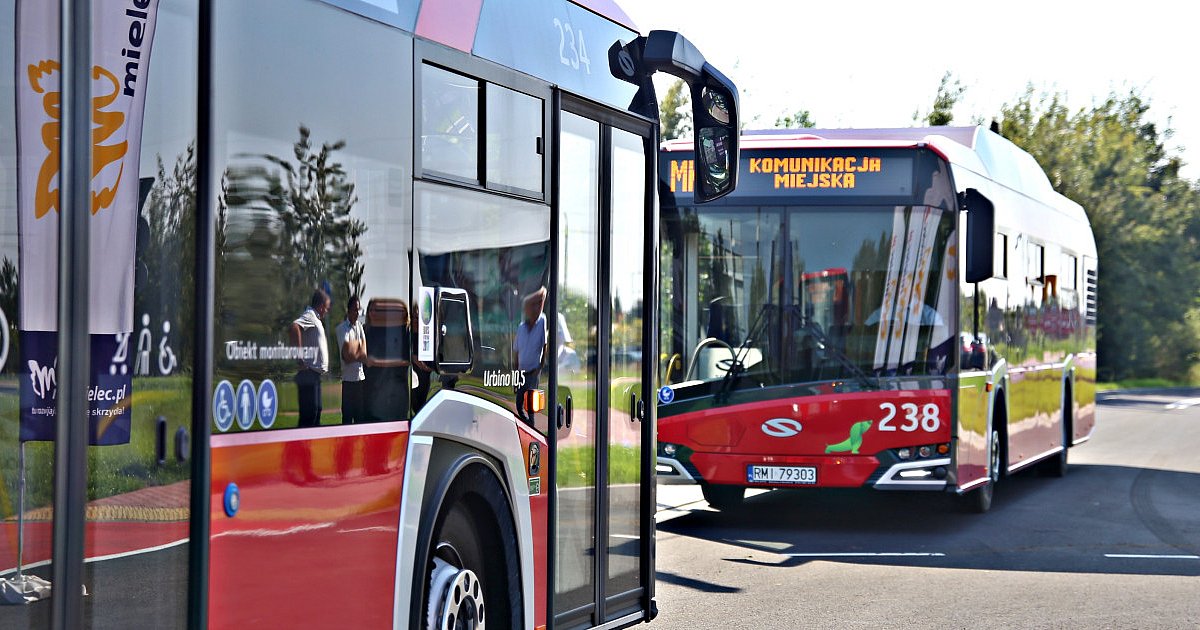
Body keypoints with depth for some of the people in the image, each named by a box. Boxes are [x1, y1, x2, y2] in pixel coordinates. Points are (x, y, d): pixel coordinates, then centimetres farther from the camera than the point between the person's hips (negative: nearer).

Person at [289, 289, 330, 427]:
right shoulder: (309, 316, -10)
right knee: (309, 415, -11)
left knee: (316, 411, 14)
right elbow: (294, 327, -30)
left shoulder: (314, 318, 21)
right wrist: (300, 358, -26)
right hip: (309, 373, -10)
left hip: (315, 374, 10)